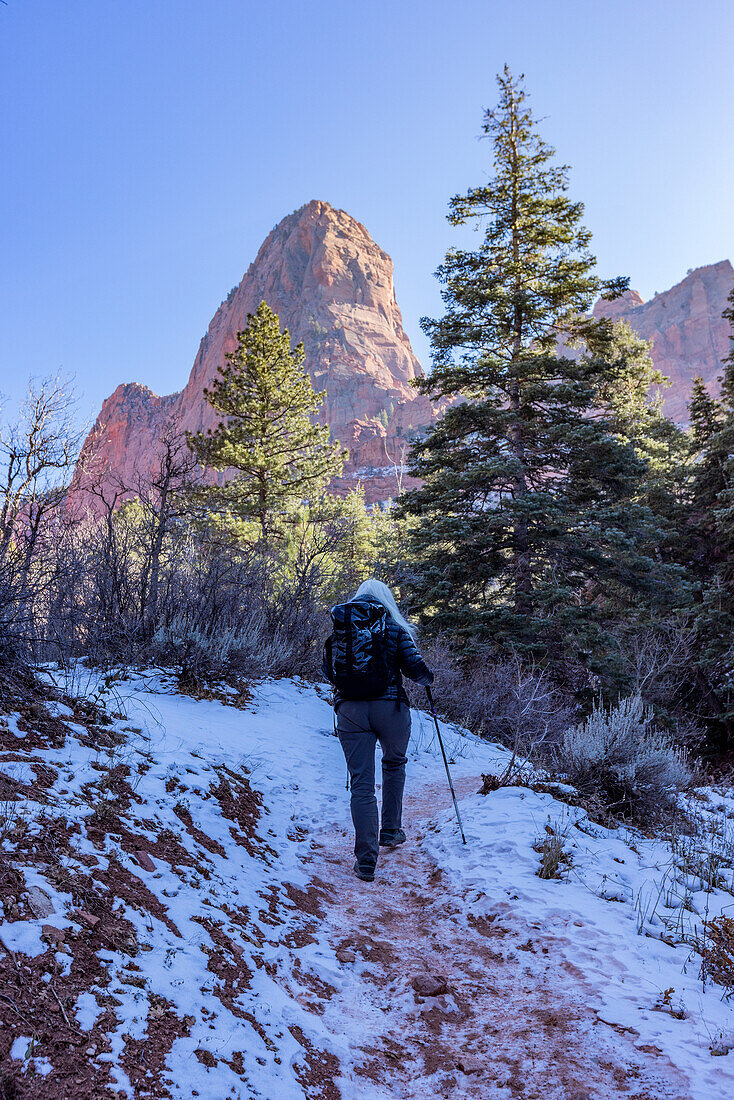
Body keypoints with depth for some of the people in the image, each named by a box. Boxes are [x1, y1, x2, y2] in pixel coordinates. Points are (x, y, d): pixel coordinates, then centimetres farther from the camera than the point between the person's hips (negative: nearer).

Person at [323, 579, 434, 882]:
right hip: (389, 706, -1)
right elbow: (414, 668, -4)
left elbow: (328, 670, 13)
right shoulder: (394, 628, 2)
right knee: (394, 764, 26)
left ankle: (366, 859, -2)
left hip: (349, 709, 1)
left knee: (361, 783, 3)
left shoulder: (339, 628, 9)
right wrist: (428, 677, 18)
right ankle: (391, 831, 33)